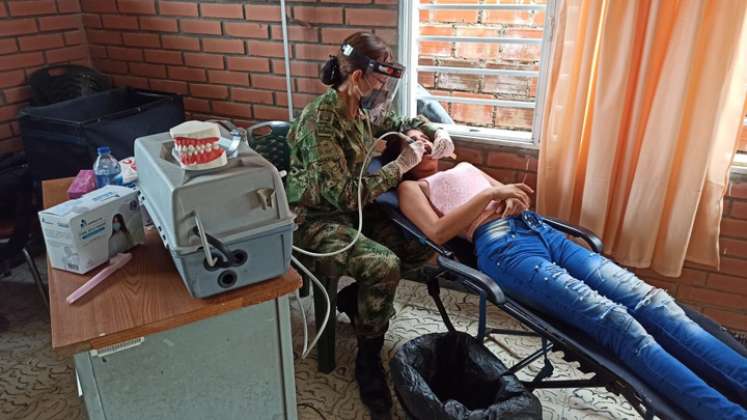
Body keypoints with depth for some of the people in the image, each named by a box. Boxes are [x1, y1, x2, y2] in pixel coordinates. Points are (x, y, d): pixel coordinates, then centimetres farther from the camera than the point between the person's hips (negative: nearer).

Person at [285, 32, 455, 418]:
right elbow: (343, 193, -30)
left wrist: (437, 133, -2)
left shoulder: (363, 108, 0)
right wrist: (400, 166, -24)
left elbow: (403, 122, 19)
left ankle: (352, 298, 15)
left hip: (354, 206, 8)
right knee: (383, 264, -30)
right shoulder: (319, 122, -26)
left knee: (421, 247, -4)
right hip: (316, 217, -8)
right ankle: (368, 362, -7)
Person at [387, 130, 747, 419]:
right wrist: (490, 193, -8)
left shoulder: (464, 167, 36)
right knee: (616, 322, -27)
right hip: (503, 247, -7)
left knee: (649, 300, -14)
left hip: (540, 230, 8)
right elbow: (437, 232, -5)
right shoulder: (411, 188, 16)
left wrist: (514, 200, 6)